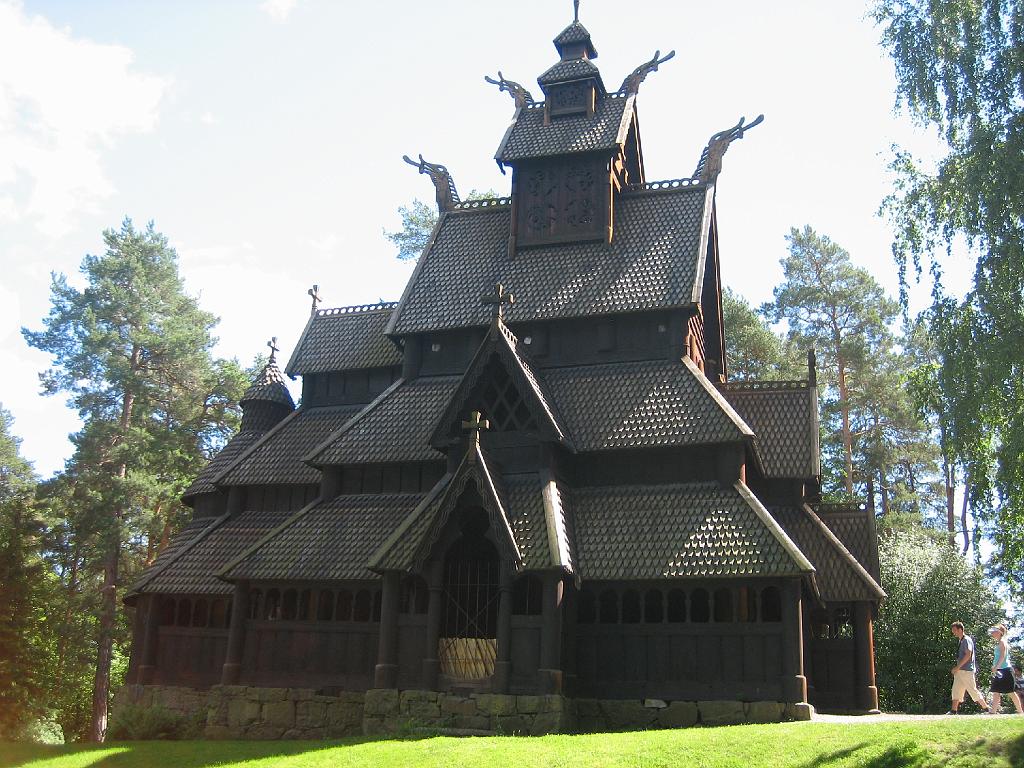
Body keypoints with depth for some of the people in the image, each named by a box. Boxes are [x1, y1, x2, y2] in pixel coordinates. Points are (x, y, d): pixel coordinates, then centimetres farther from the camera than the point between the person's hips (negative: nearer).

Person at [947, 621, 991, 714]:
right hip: (960, 671, 9)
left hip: (966, 670, -9)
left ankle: (985, 708, 7)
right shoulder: (961, 641, 17)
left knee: (972, 689, -3)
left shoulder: (966, 640, -11)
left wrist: (958, 667, -21)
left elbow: (968, 655, -20)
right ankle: (954, 710, 1)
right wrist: (957, 668, 15)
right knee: (956, 690, 4)